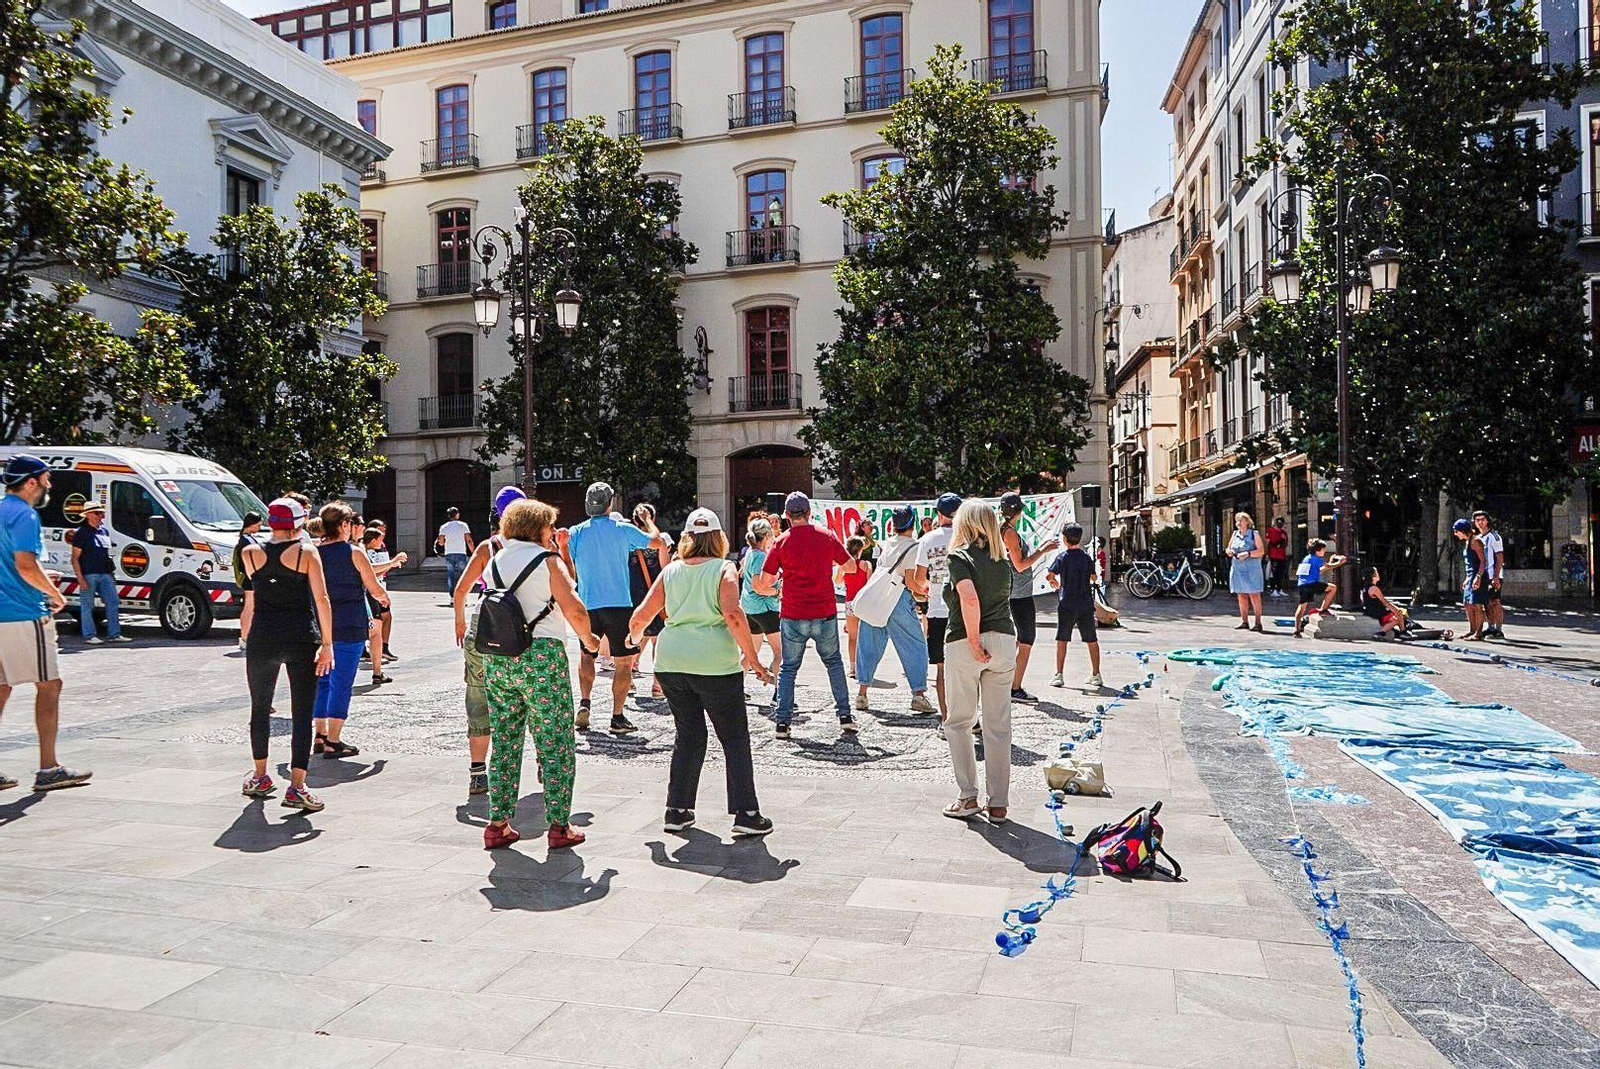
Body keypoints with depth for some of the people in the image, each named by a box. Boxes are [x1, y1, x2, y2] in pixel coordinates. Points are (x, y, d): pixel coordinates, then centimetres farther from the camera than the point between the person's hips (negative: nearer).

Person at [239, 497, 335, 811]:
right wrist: (327, 643, -8)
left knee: (260, 708, 21)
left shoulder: (251, 554, 4)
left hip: (262, 638, 3)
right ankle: (296, 788, -4)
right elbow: (322, 600, -10)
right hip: (302, 638, -3)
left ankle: (260, 777, 33)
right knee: (302, 714, 0)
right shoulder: (307, 553, -4)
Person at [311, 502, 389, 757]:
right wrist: (384, 599, 18)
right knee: (342, 683, -2)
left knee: (322, 680, 15)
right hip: (349, 626, -5)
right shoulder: (354, 553, -8)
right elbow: (375, 590, -4)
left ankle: (320, 736, 20)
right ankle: (333, 742, -1)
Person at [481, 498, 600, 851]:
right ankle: (559, 826, 5)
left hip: (497, 659, 6)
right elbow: (574, 610, -14)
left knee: (504, 743, 13)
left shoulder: (496, 561, 12)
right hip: (541, 656, -6)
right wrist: (589, 641, 3)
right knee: (555, 745, 2)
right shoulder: (548, 560, -6)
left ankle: (498, 824, 16)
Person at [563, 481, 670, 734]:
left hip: (588, 606, 3)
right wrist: (651, 524, 27)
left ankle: (583, 703, 8)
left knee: (587, 655, 23)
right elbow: (658, 542, 8)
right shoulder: (623, 530, -3)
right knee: (624, 662, 5)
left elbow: (568, 571, 8)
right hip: (619, 604, -3)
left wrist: (562, 546, 18)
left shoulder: (576, 533, 1)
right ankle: (618, 717, 2)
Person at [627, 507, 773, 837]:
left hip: (670, 661, 4)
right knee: (735, 738, 6)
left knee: (688, 736, 19)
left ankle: (677, 811, 20)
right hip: (714, 662, -4)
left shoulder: (671, 571, 11)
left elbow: (642, 615, 10)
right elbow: (733, 615, -15)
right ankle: (746, 814, 4)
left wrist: (634, 637, 31)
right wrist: (752, 657, -9)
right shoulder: (724, 568, 0)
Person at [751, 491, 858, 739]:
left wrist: (776, 591, 18)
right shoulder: (827, 536, 1)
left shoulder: (782, 542, -3)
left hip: (792, 616, -1)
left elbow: (762, 585, -3)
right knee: (833, 663, 19)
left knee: (788, 668, 12)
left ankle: (782, 722, 6)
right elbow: (851, 566, 13)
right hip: (825, 614, 1)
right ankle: (845, 716, 14)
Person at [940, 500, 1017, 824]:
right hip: (1004, 641, 5)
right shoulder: (1003, 561, 12)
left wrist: (974, 642, -17)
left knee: (959, 722, 10)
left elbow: (970, 599, -21)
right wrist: (990, 641, 9)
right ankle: (998, 804, 13)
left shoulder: (959, 557, -7)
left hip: (965, 643, -5)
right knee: (998, 726, 8)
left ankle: (968, 797, 10)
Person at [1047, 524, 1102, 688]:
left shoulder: (1062, 557, -6)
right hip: (1086, 604, 3)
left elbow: (1050, 575, -13)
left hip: (1066, 604, -2)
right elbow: (1093, 577, 8)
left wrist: (1055, 583, 8)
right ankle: (1096, 675, 14)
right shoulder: (1086, 557, 3)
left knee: (1062, 640, 3)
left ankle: (1058, 675, 2)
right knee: (1092, 641, 10)